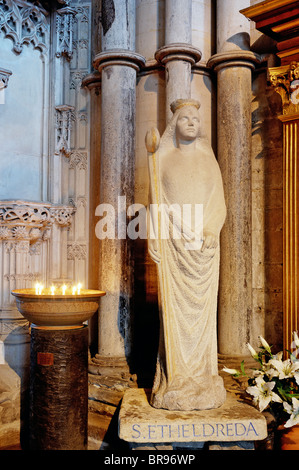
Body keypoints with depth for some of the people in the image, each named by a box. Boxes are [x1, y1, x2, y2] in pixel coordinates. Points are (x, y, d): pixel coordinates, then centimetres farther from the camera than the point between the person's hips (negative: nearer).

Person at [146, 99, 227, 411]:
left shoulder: (208, 159, 11)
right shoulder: (163, 159, 9)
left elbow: (219, 202, 5)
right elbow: (156, 203, 7)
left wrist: (211, 232, -13)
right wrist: (153, 238, -4)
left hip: (203, 244, 1)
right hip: (172, 244, -1)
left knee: (202, 308, 2)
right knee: (174, 308, -3)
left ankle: (203, 378, 11)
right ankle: (175, 378, 5)